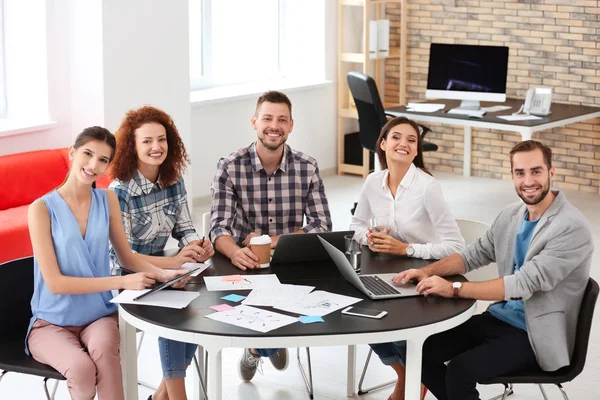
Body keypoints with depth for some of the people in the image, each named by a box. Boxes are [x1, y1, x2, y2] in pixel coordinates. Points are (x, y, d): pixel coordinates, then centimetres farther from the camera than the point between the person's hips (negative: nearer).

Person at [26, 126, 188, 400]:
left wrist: (162, 274, -11)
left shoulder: (108, 200, 2)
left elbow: (127, 256, 10)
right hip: (52, 323, -2)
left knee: (103, 349, -34)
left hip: (100, 315, 2)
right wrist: (122, 282, -23)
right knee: (82, 368, -34)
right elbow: (55, 282, -16)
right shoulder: (42, 208, -11)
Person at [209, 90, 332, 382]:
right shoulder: (229, 167, -8)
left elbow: (322, 226, -6)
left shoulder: (307, 168, -2)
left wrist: (272, 242, -19)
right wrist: (235, 252, -39)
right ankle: (271, 344, 10)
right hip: (245, 267, -2)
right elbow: (220, 228, -16)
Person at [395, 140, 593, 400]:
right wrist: (428, 271, -6)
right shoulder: (511, 215, 5)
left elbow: (524, 284, -27)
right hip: (499, 317, 8)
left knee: (460, 370, -25)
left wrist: (454, 289, -28)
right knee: (424, 351, -4)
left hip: (535, 334, -7)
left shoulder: (572, 228, -20)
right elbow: (474, 254, 14)